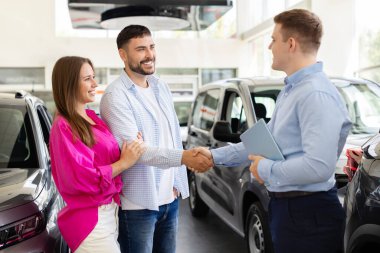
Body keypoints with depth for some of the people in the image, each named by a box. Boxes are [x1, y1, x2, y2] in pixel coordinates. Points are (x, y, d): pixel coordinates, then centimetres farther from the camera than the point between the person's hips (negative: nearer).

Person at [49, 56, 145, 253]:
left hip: (110, 211, 8)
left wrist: (131, 146, -3)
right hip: (89, 220, -8)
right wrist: (124, 162, -17)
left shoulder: (92, 117, 8)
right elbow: (82, 178, -21)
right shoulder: (64, 127, -16)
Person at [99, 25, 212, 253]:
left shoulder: (162, 87, 10)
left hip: (170, 198, 7)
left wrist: (177, 182, 8)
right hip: (139, 203, -7)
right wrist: (183, 157, -33)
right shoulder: (116, 96, -14)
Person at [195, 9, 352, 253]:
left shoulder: (316, 94, -21)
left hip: (308, 213, -9)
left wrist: (266, 169, -16)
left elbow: (319, 166, -29)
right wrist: (215, 155, 13)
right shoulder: (290, 90, 12)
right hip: (285, 206, 9)